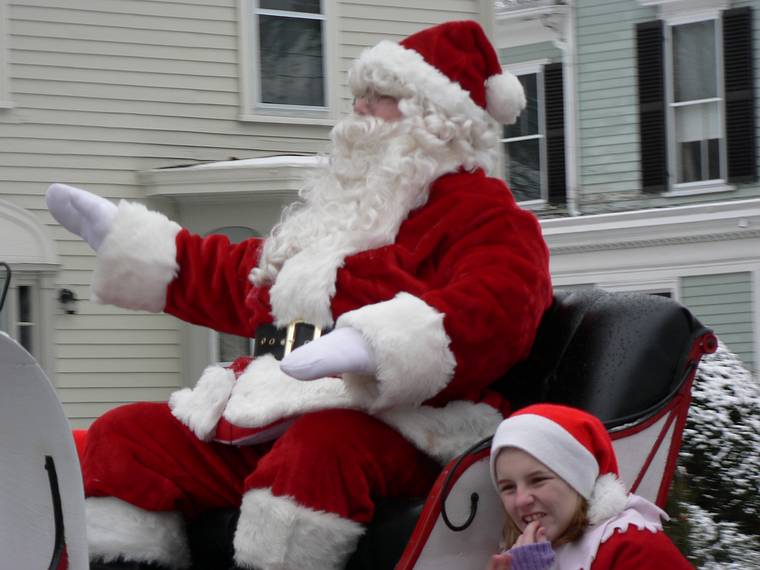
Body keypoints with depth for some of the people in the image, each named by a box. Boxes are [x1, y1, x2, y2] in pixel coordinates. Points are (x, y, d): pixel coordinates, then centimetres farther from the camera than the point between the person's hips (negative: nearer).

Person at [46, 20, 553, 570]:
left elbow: (491, 315, -21)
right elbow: (246, 281, 41)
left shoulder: (482, 213, 1)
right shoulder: (345, 203, 29)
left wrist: (374, 344, -38)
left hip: (386, 418, -9)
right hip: (268, 407, 9)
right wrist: (126, 240, 41)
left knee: (316, 449, -43)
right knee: (124, 435, -1)